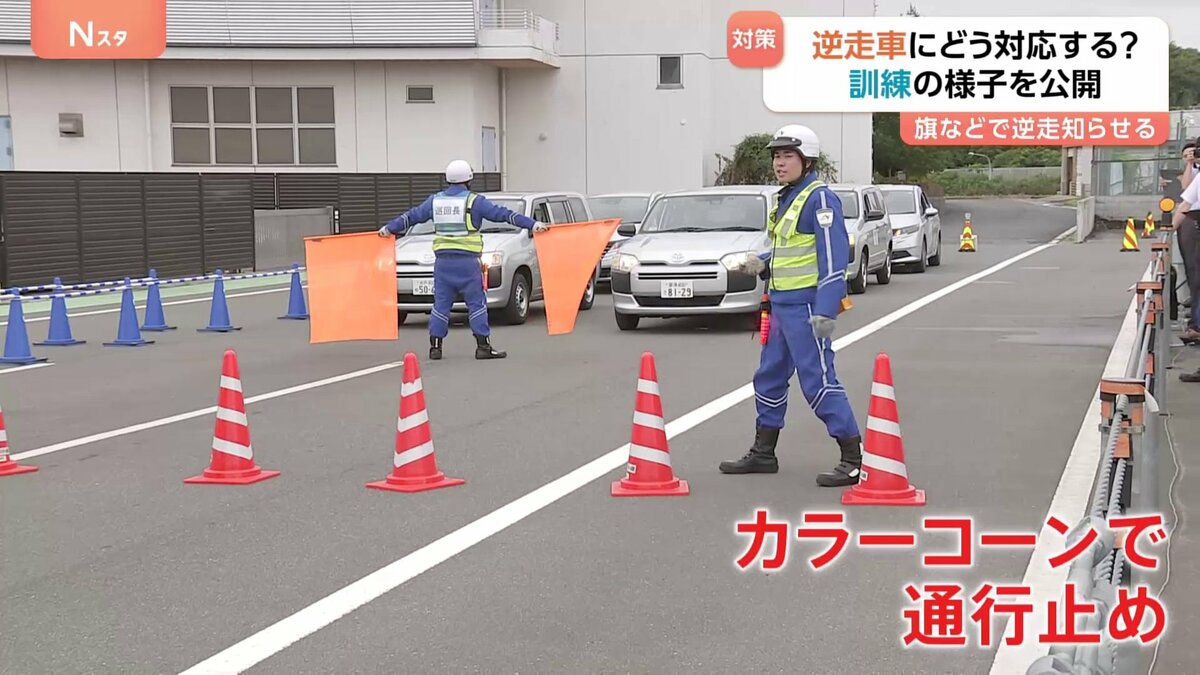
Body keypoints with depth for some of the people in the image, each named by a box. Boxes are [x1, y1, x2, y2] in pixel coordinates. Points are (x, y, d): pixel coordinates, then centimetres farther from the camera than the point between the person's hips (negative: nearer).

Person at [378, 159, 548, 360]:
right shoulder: (474, 201, -4)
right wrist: (532, 224, -8)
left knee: (441, 303, 9)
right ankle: (483, 346, -2)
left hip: (443, 260, 4)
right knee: (477, 302, 0)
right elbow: (502, 214, -8)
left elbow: (411, 216, 19)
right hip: (467, 260, -4)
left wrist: (389, 228, 34)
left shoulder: (435, 200, 9)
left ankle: (435, 346, 8)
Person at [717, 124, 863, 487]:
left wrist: (826, 310, -24)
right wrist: (761, 263, 7)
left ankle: (855, 459, -5)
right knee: (769, 377, 16)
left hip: (805, 306, -10)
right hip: (781, 304, 10)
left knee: (818, 381, -10)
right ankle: (763, 453, 28)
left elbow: (833, 256, -18)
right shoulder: (784, 199, 16)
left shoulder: (819, 198, -12)